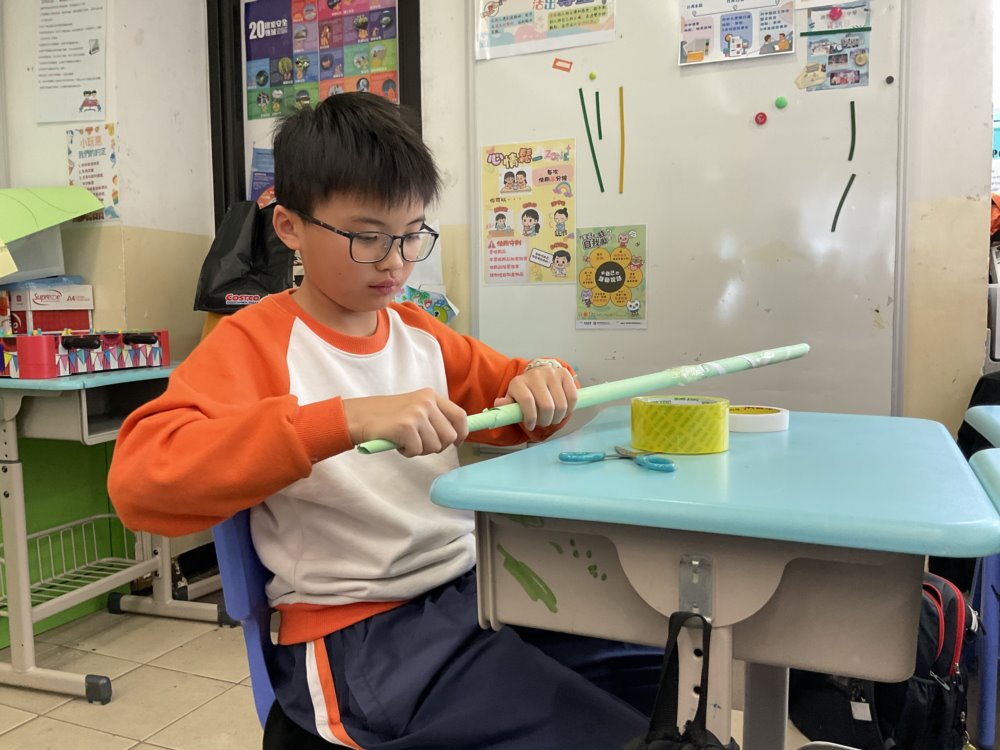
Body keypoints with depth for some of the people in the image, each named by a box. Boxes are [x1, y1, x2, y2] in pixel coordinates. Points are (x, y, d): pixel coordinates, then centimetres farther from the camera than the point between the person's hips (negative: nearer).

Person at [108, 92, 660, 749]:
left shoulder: (421, 333, 10)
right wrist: (348, 419, -34)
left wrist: (543, 380, -4)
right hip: (357, 634, -6)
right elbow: (140, 476, -23)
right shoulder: (253, 343, -7)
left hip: (471, 590, 7)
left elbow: (512, 395, 22)